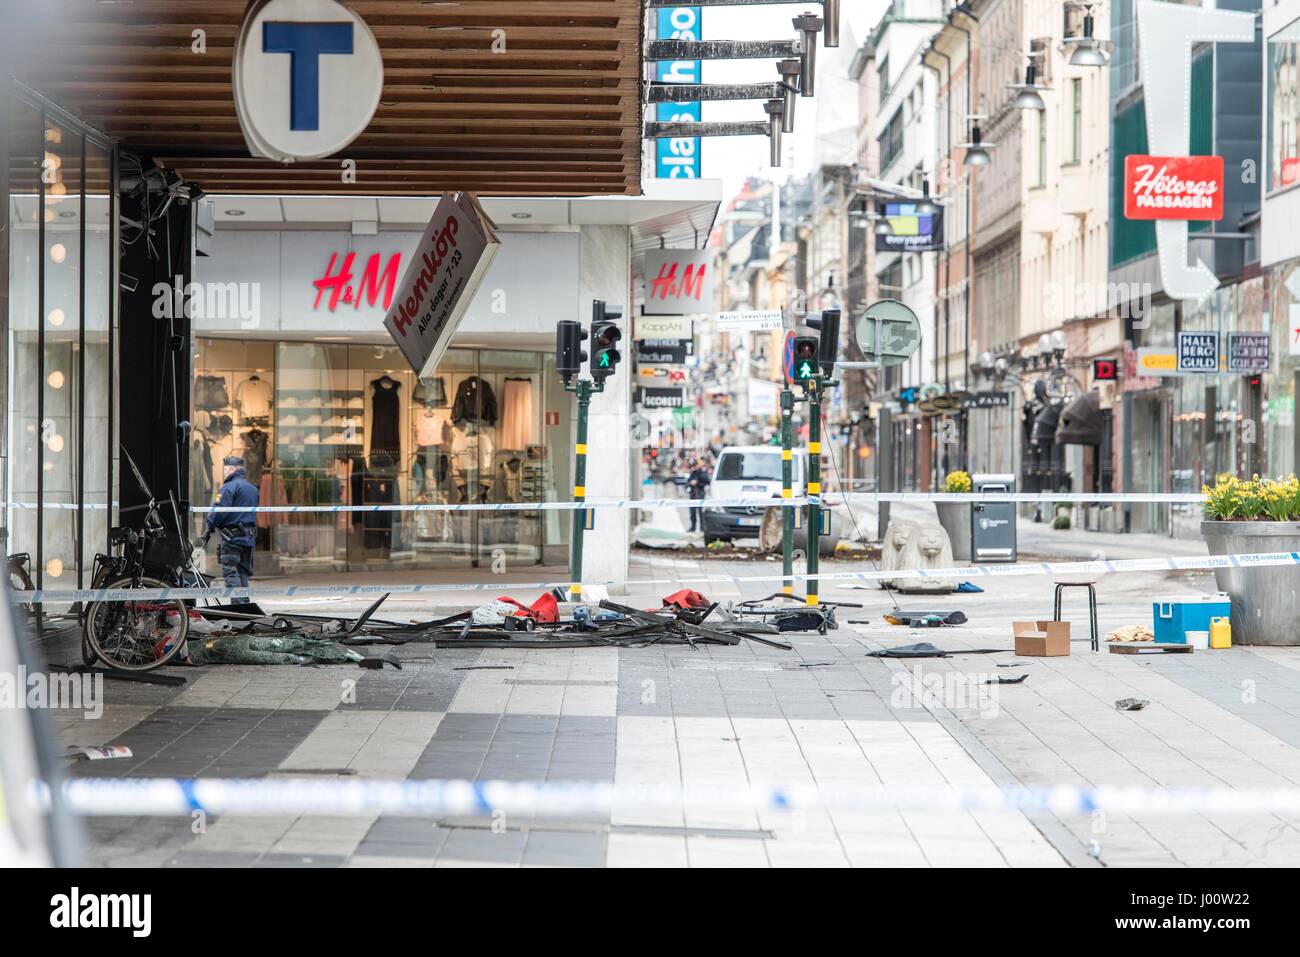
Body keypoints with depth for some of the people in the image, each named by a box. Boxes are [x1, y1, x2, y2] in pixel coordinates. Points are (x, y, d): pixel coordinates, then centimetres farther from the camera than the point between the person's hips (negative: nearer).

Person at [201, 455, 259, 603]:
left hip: (232, 537, -8)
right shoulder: (253, 488, 17)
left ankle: (238, 604, -15)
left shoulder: (229, 487, -10)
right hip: (249, 537, 8)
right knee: (244, 574, 13)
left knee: (231, 573, -7)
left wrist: (210, 528, -6)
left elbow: (220, 511, -17)